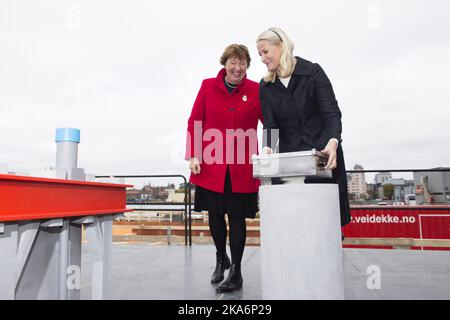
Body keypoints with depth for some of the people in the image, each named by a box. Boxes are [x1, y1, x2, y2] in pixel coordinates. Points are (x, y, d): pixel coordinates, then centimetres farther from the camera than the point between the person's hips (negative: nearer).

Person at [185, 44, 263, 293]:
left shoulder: (256, 90, 1)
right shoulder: (208, 86, 3)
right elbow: (194, 122, 4)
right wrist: (193, 156, -3)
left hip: (242, 166, -1)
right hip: (211, 164, 2)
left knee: (237, 217, 3)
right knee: (215, 214, 12)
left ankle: (235, 272, 19)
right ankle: (221, 259, 38)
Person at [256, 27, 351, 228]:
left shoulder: (313, 72, -6)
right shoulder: (265, 87, 5)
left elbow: (332, 112, -13)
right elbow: (270, 124, -1)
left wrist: (333, 142, -31)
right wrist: (267, 148, -21)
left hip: (323, 154, -2)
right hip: (289, 156, 3)